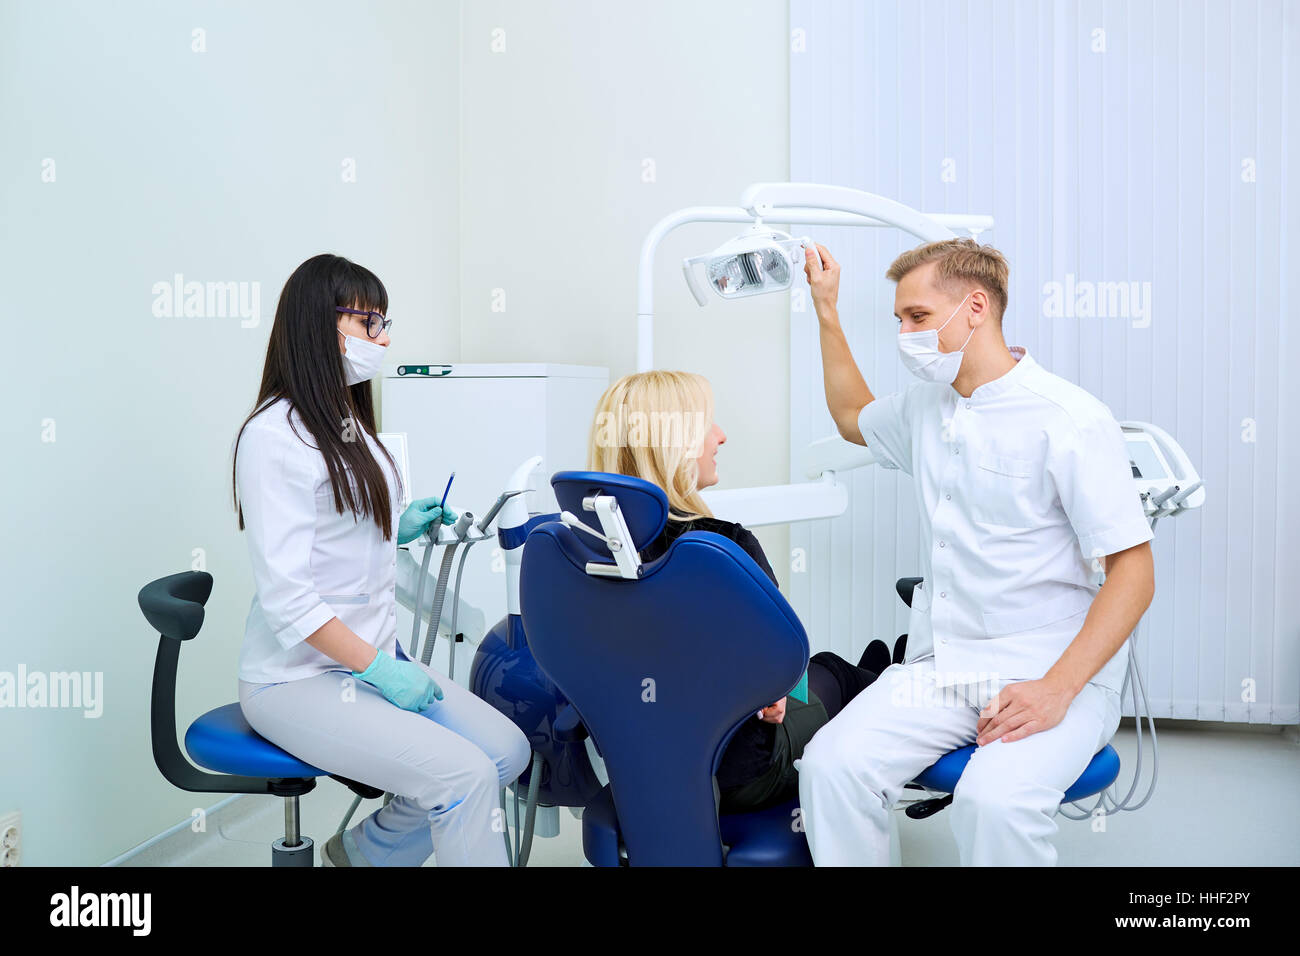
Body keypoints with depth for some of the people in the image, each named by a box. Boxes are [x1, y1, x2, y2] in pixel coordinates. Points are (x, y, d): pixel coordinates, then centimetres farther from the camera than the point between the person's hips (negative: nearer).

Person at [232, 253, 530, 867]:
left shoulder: (349, 425, 15)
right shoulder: (274, 435, -15)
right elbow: (285, 592, -21)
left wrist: (397, 529, 9)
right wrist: (379, 670, -20)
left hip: (373, 658, 9)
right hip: (298, 679, -9)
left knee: (509, 750, -6)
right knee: (464, 774, -23)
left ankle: (361, 851, 10)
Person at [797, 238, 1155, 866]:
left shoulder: (1071, 421, -10)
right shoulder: (925, 404, 12)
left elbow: (1133, 573, -12)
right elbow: (854, 418, 36)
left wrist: (1056, 689, -23)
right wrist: (826, 310, 29)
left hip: (1048, 670, -5)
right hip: (938, 666, 6)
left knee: (995, 798, -34)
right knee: (831, 764, -22)